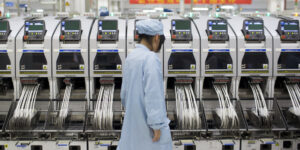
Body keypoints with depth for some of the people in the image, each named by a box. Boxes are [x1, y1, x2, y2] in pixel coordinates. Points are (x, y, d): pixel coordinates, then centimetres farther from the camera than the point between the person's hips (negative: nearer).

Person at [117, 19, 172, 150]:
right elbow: (153, 94, -23)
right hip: (149, 123, -7)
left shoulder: (130, 58, 6)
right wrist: (157, 125, -20)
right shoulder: (151, 58, -18)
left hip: (132, 121, 7)